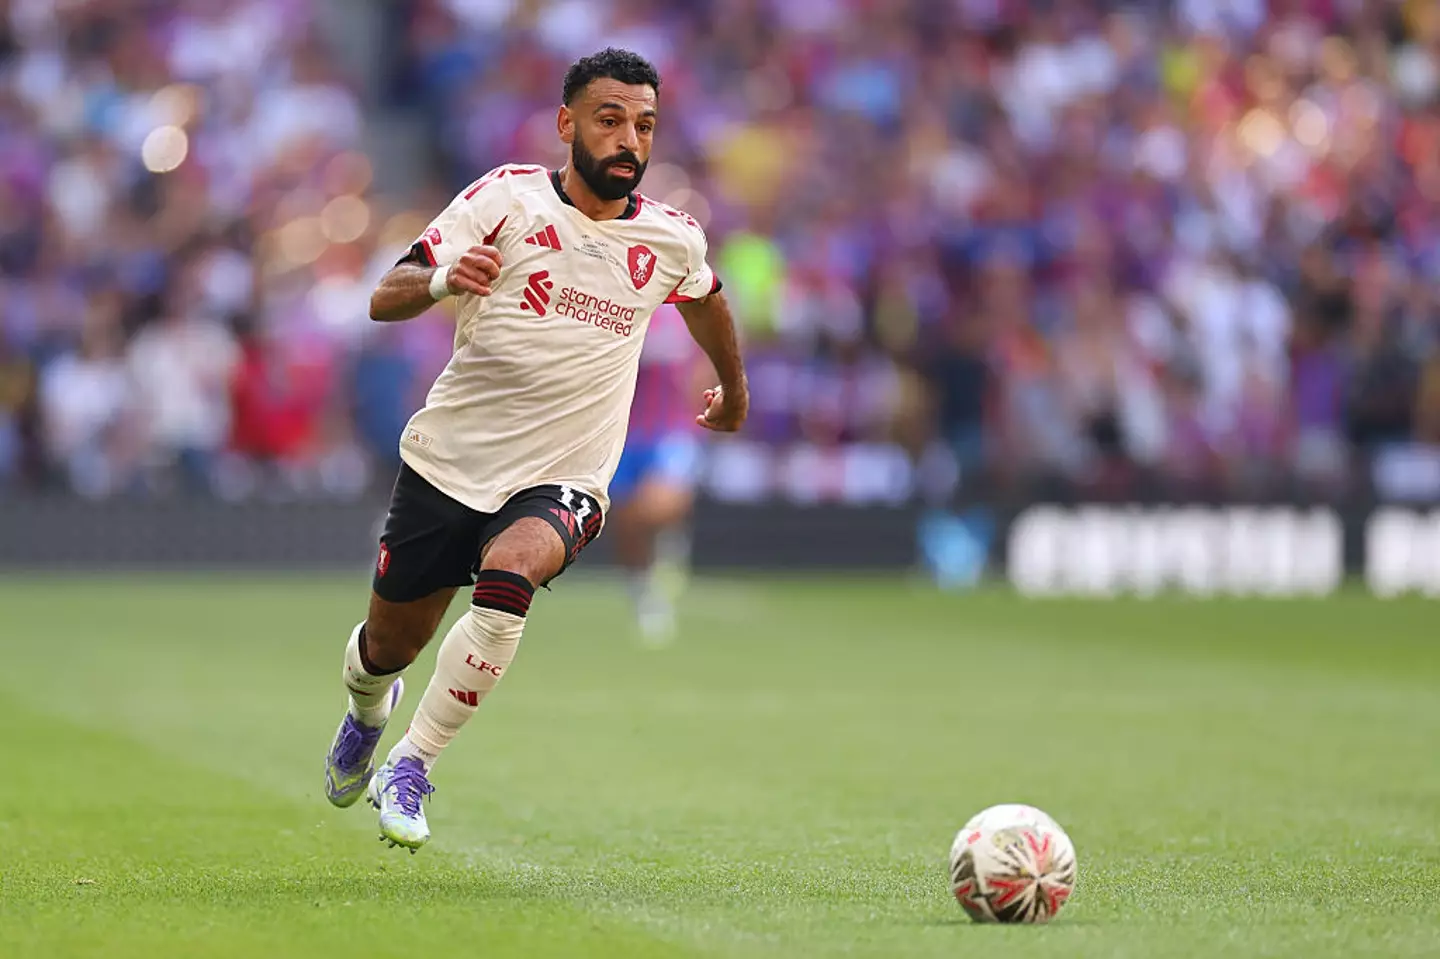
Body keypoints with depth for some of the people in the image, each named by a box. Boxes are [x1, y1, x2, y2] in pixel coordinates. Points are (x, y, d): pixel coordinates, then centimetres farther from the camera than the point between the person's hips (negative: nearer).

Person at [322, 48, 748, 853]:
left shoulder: (672, 238, 1)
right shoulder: (507, 197, -8)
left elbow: (706, 298, 26)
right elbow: (385, 299, -12)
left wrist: (735, 389, 42)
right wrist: (443, 279, -34)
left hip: (563, 482, 0)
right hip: (449, 461, 0)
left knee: (509, 572, -33)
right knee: (388, 648, 11)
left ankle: (410, 769, -21)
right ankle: (368, 711, 51)